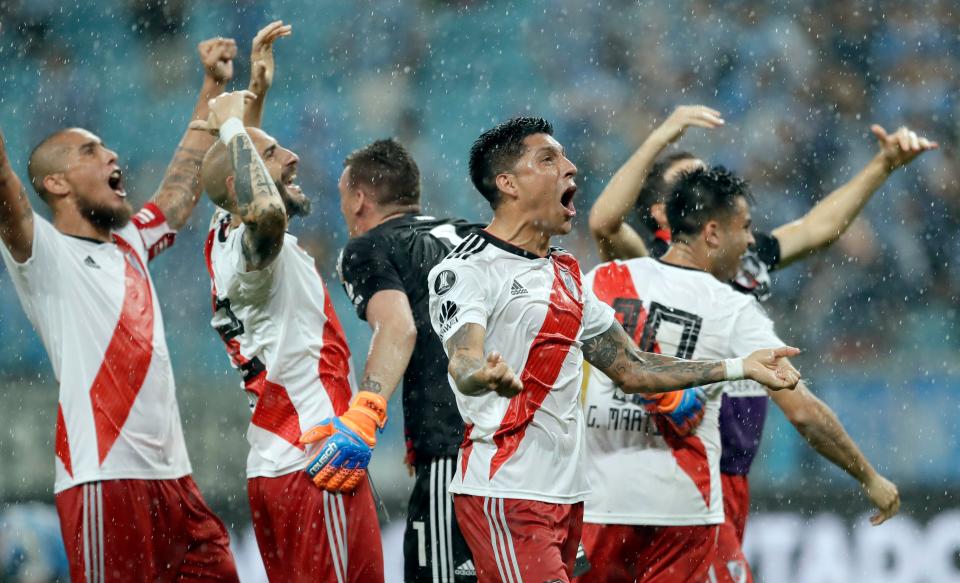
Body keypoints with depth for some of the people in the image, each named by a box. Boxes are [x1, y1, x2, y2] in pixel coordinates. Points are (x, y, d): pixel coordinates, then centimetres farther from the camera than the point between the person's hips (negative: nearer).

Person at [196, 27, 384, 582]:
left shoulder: (225, 237, 15)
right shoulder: (254, 251, -14)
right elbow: (264, 210, -39)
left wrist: (257, 67, 34)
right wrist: (232, 127, -23)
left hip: (274, 468, 10)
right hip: (317, 471, -10)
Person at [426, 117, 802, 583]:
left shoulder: (565, 276, 19)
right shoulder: (468, 270, -7)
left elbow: (631, 370, 23)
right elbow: (463, 363, -24)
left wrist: (740, 368, 18)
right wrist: (487, 376, -49)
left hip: (567, 493, 8)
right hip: (505, 494, -8)